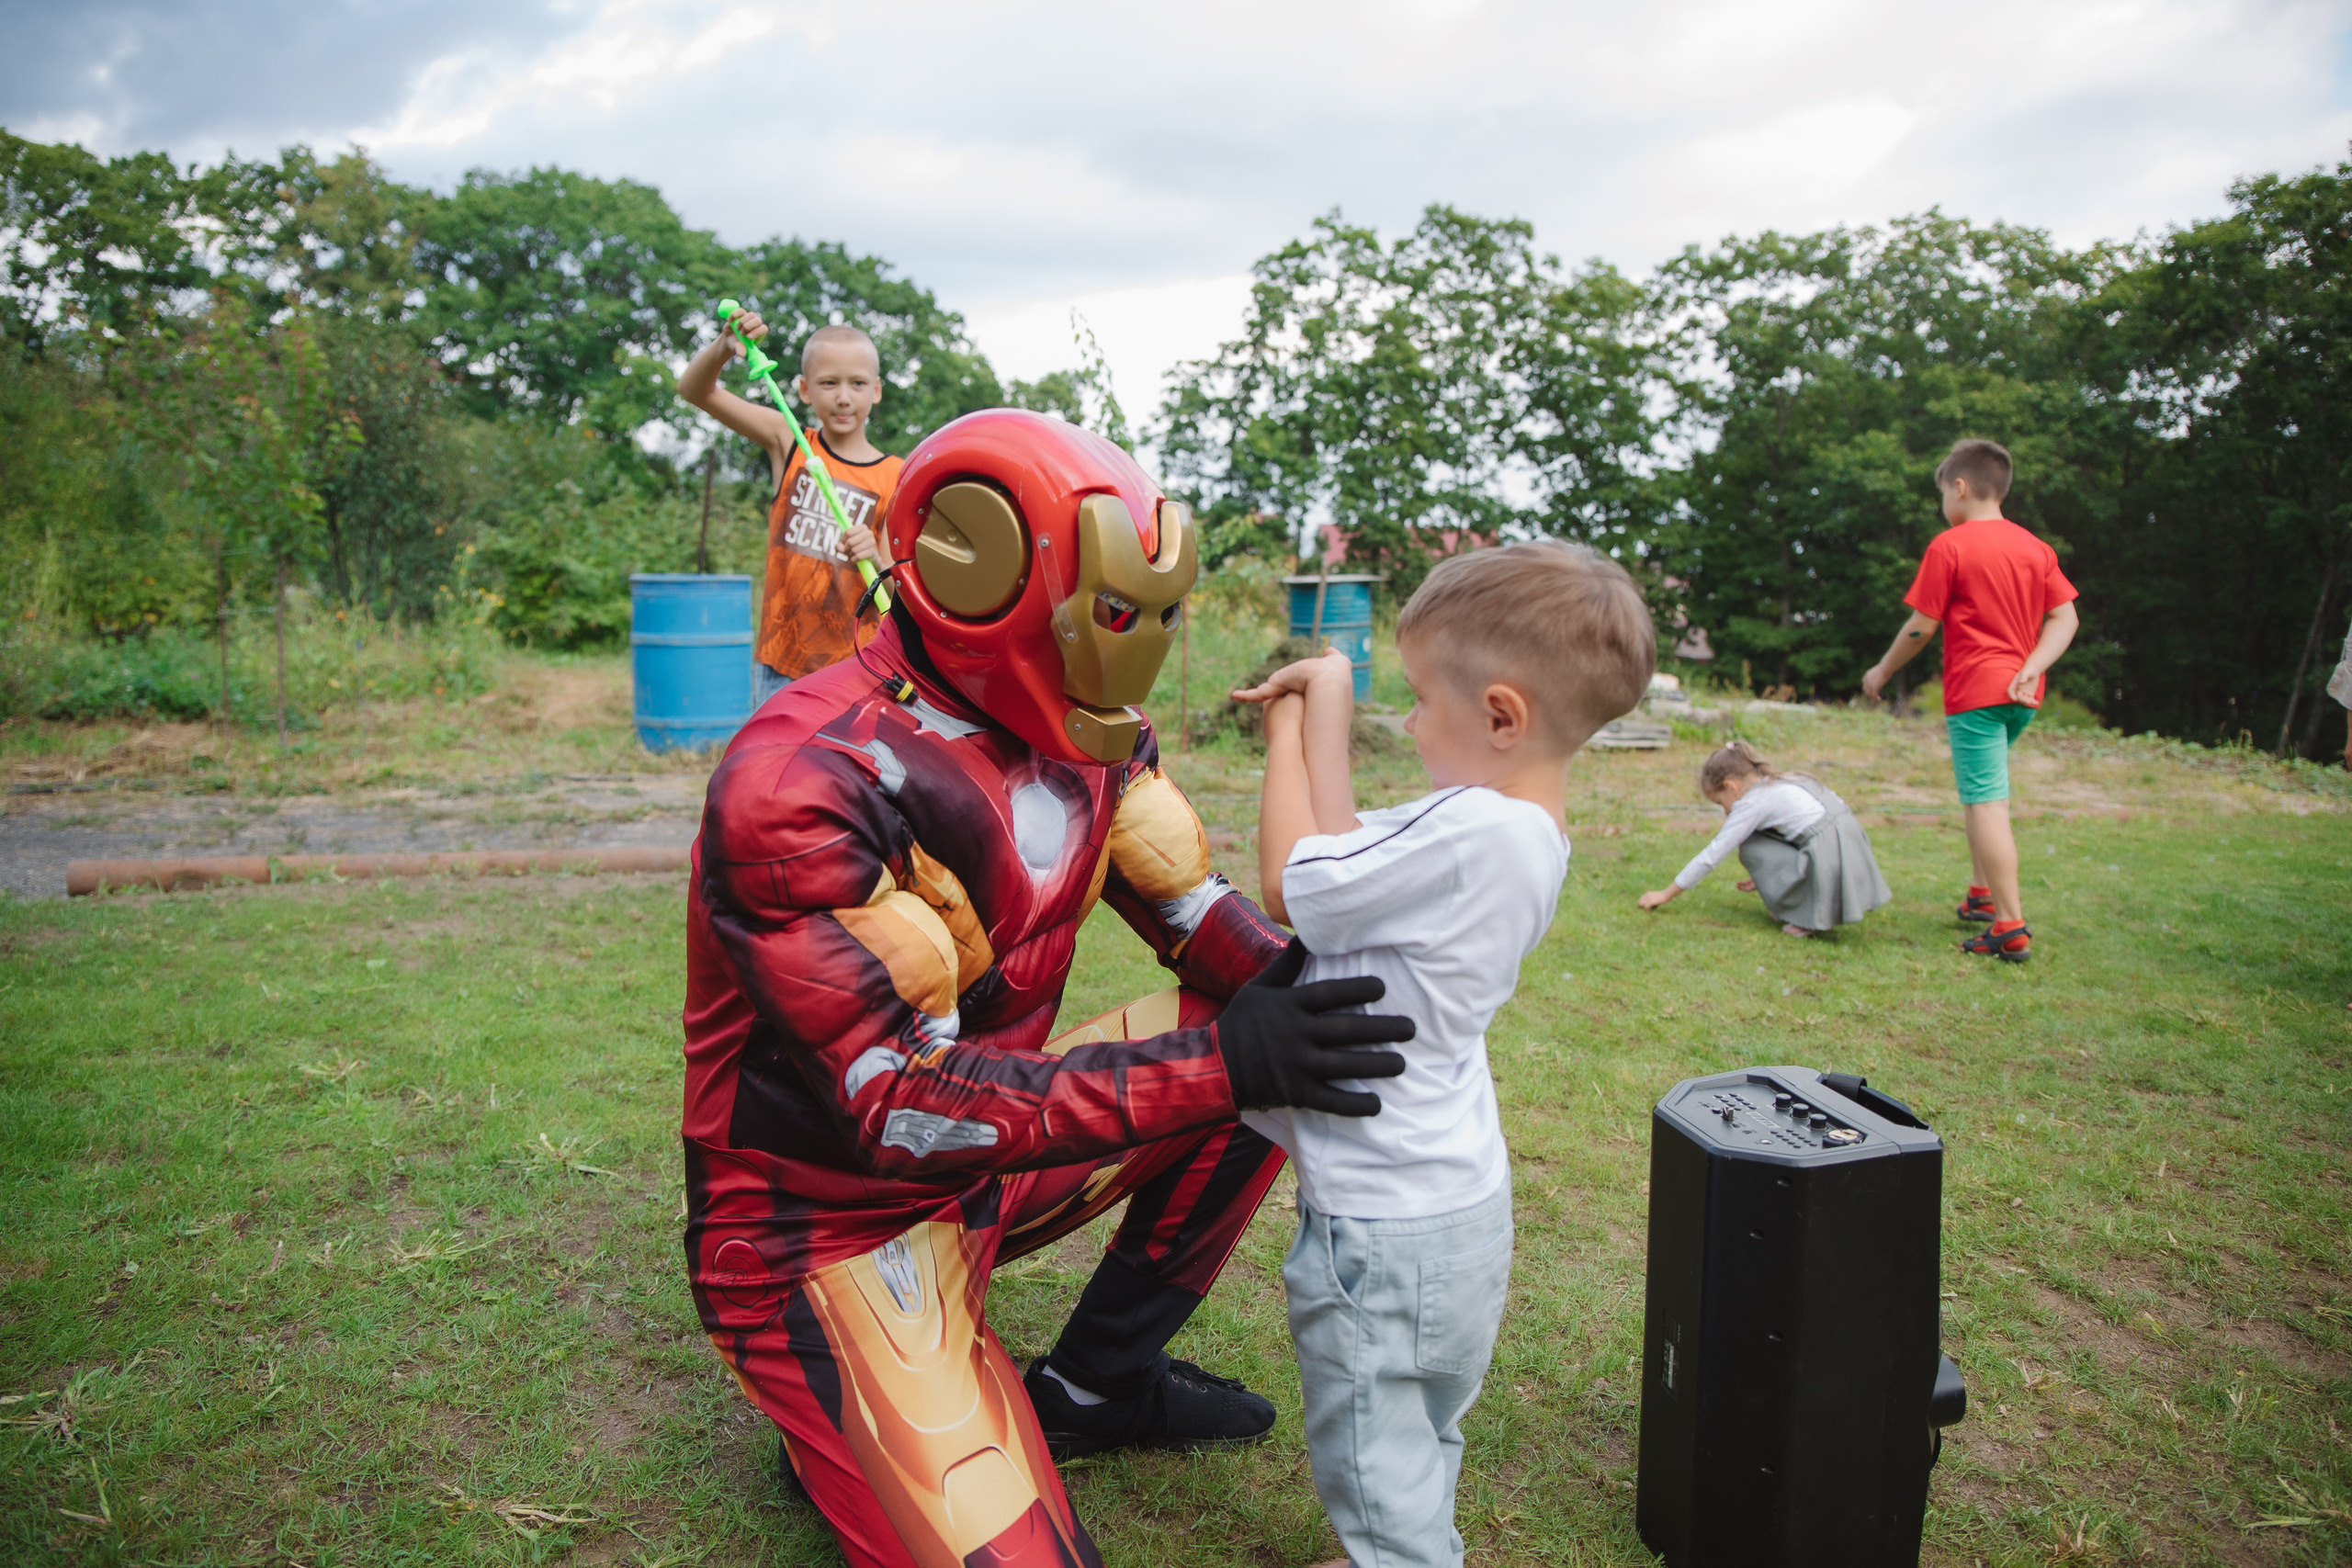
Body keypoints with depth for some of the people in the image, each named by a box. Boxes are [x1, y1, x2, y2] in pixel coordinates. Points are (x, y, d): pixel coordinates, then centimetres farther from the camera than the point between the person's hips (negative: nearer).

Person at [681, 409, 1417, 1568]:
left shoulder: (1085, 732, -6)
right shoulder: (804, 783, -30)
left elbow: (1196, 909, 0)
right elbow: (901, 1104, -32)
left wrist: (1311, 998, -22)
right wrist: (1219, 1061, -37)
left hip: (987, 1149, 7)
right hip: (830, 1223, -7)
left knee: (1266, 1065, -2)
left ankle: (1095, 1383, 13)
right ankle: (841, 1428, 13)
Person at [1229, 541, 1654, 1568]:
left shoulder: (1472, 831, -28)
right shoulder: (1529, 833, 2)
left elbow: (1288, 883, -19)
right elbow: (1342, 855, 4)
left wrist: (1290, 733, -6)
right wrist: (1323, 715, 6)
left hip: (1384, 1230, -10)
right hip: (1457, 1201, 10)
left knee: (1378, 1475, 9)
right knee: (1420, 1441, 29)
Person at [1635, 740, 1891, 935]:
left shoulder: (1752, 803, -4)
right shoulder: (1780, 783, 19)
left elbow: (1710, 857, -2)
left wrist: (1665, 894, 6)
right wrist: (1765, 878, 38)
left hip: (1831, 864, -9)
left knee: (1750, 846, -1)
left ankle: (1807, 917, 0)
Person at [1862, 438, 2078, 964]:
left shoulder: (1949, 546, -7)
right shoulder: (2036, 547, 12)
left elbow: (1921, 626, -7)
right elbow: (2065, 617, 6)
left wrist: (1882, 671, 6)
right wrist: (2031, 667, -4)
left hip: (1974, 689, -7)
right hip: (2021, 695, 7)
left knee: (1987, 803, -8)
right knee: (1980, 790, 24)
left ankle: (2011, 929, -11)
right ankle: (1983, 894, 27)